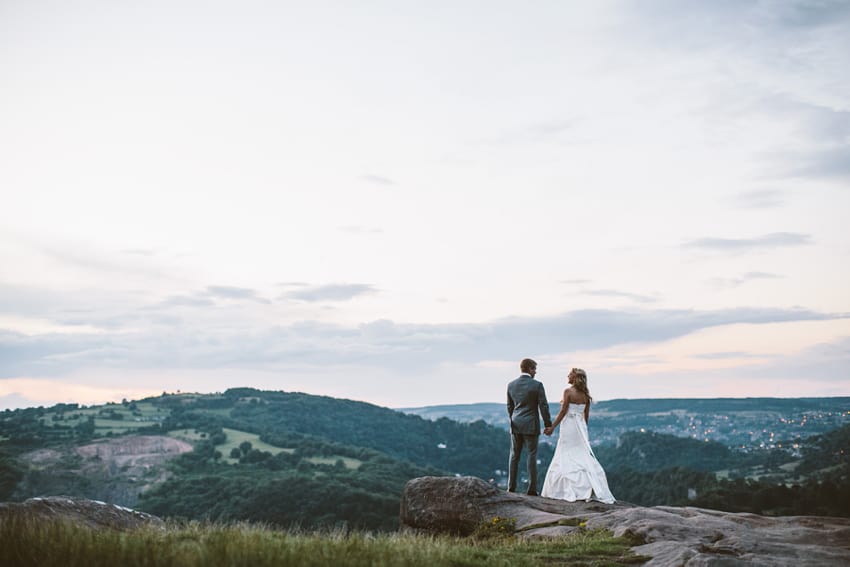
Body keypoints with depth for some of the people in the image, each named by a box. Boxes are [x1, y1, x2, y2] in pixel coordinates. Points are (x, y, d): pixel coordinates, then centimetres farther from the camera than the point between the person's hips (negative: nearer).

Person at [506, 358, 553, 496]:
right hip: (531, 425, -4)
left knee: (514, 456, 10)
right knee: (531, 456, 2)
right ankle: (532, 489, 1)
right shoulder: (537, 385, -10)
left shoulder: (511, 385, 3)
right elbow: (543, 406, -9)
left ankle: (511, 487, 10)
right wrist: (548, 425, -1)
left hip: (516, 425, 4)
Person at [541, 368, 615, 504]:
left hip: (568, 426, -6)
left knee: (566, 459, 2)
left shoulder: (568, 392, -11)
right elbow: (586, 415, 11)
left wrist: (552, 427, -8)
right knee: (584, 457, 8)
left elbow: (563, 411, -13)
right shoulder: (585, 395, 7)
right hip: (581, 427, 6)